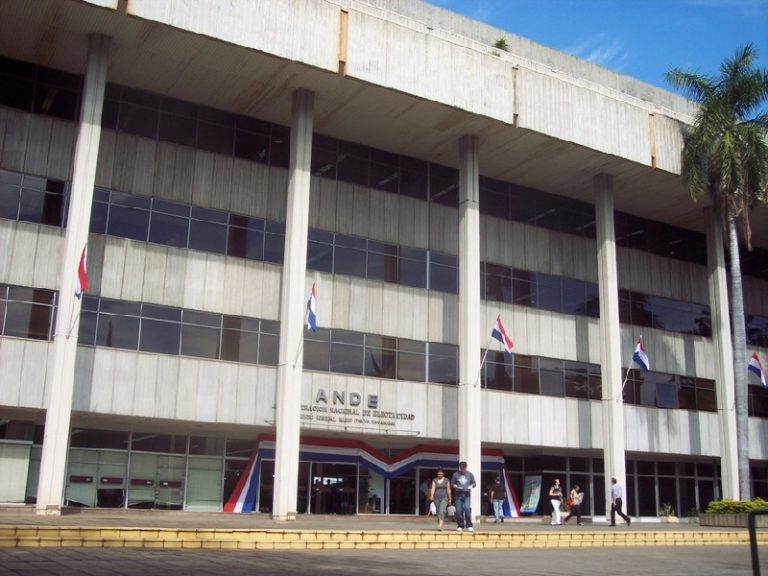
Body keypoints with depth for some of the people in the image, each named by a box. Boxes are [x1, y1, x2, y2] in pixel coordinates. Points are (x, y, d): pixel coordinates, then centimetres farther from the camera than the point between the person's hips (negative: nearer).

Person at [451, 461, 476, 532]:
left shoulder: (470, 474, 7)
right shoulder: (455, 474, 5)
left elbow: (474, 483, 14)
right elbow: (452, 484, 11)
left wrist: (471, 486, -8)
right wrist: (456, 486, -10)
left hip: (467, 494, -1)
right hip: (458, 495, 1)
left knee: (467, 509, -15)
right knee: (459, 511, -1)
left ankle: (469, 526, -6)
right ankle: (460, 526, 12)